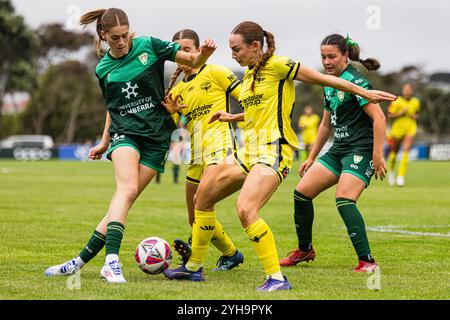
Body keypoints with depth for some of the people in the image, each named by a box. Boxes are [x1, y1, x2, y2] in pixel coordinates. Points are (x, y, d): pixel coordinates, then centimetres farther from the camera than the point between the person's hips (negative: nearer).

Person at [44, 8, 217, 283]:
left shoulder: (148, 46, 0)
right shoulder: (103, 69, 9)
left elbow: (193, 61, 2)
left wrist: (204, 53, -20)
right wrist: (104, 143, 24)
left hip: (157, 136, -1)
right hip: (124, 132, 1)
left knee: (125, 198, -6)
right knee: (128, 188, -25)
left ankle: (82, 260, 1)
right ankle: (112, 261, -34)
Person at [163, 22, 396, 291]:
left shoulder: (276, 65, -9)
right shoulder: (249, 74, 17)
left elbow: (321, 78, -6)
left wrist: (364, 92, -5)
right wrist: (231, 117, 25)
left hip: (274, 150, -10)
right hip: (250, 150, 10)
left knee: (246, 210, -27)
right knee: (203, 195, 12)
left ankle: (277, 278, -23)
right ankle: (194, 267, 26)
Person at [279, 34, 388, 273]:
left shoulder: (355, 81, -13)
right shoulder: (329, 85, 14)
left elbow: (379, 117, -18)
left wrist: (377, 155, -23)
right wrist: (311, 158, 26)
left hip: (361, 151, -9)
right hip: (338, 150, 9)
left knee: (344, 201, -25)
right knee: (301, 192, 4)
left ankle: (366, 261, -21)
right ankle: (305, 250, 22)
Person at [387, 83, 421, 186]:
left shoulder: (416, 102, 4)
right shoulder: (396, 101, -8)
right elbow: (389, 115, -6)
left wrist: (415, 116, -1)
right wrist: (400, 113, -19)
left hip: (411, 129, 1)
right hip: (398, 129, -1)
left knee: (406, 152, -17)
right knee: (394, 152, 10)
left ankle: (401, 176, -17)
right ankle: (391, 170, 40)